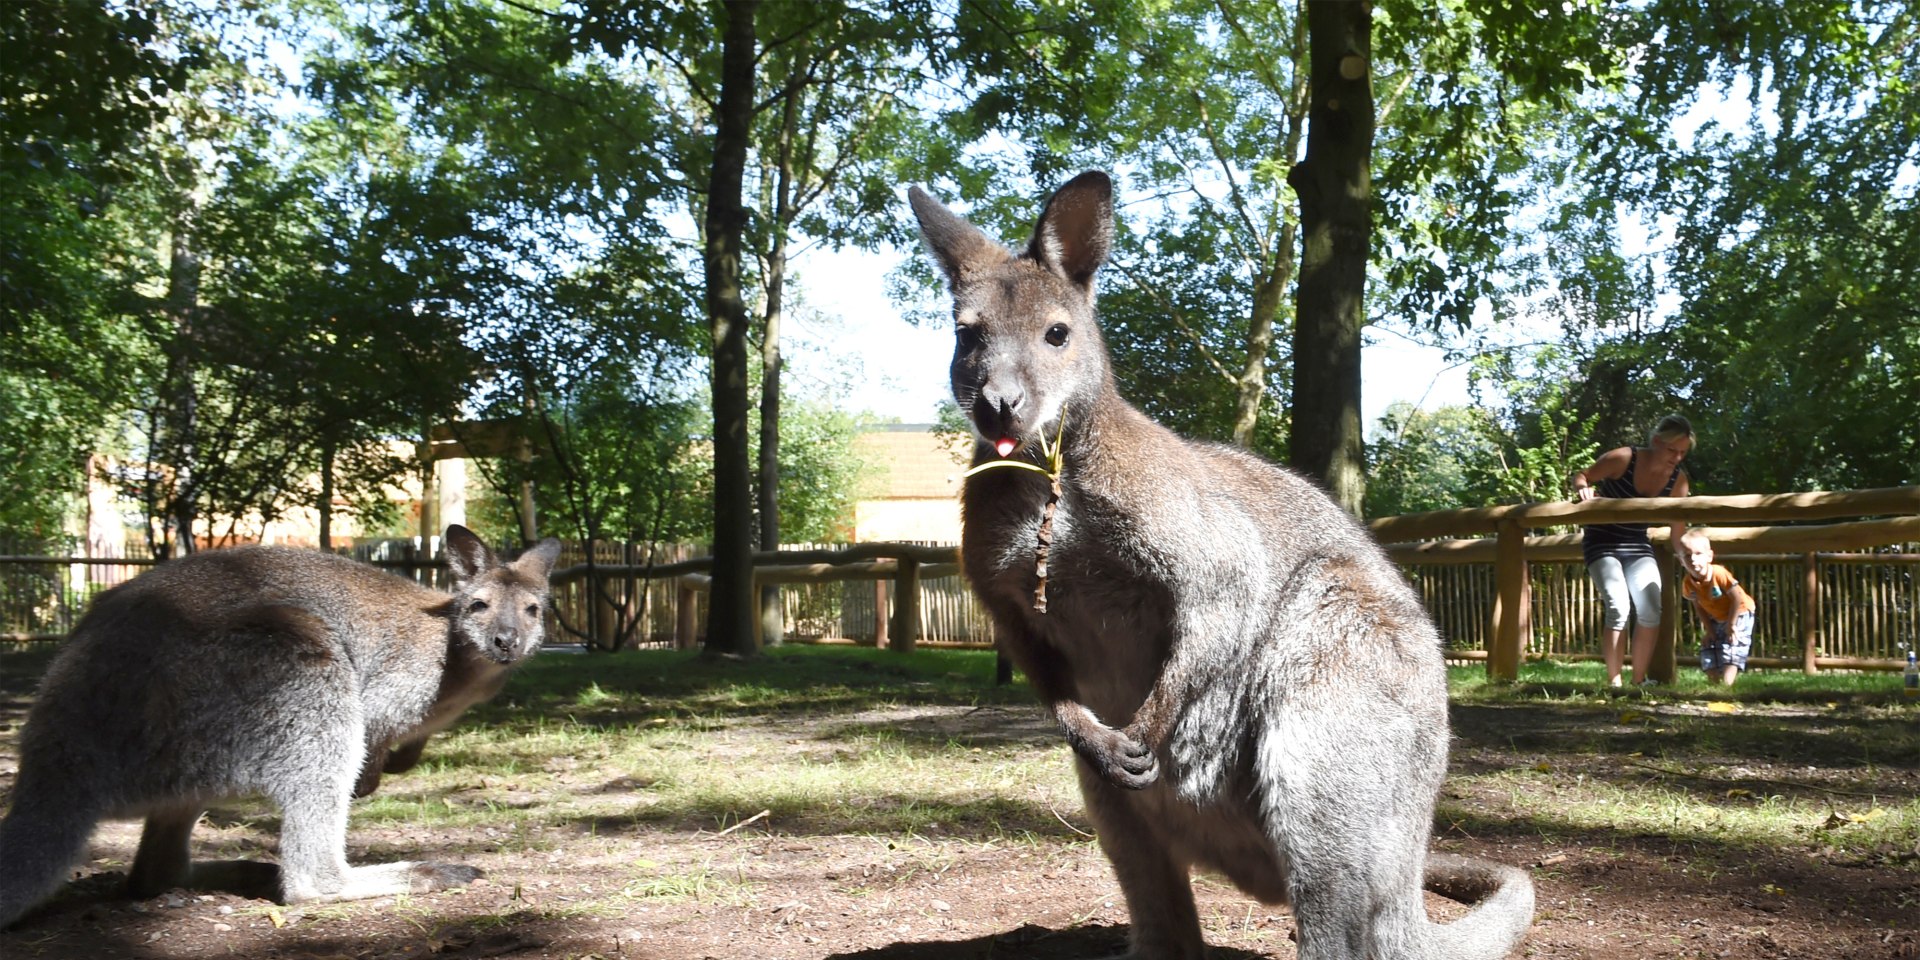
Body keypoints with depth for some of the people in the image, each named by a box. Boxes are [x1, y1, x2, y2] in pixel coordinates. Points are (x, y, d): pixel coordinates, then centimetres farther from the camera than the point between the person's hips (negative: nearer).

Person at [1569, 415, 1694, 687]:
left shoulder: (1677, 480, -7)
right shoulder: (1623, 459, -20)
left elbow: (1678, 530, 2)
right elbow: (1581, 475, -7)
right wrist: (1583, 488, -29)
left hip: (1637, 546, 4)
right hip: (1602, 543, -4)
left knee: (1652, 608, -12)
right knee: (1618, 606, -22)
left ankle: (1639, 680, 4)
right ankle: (1614, 682, -13)